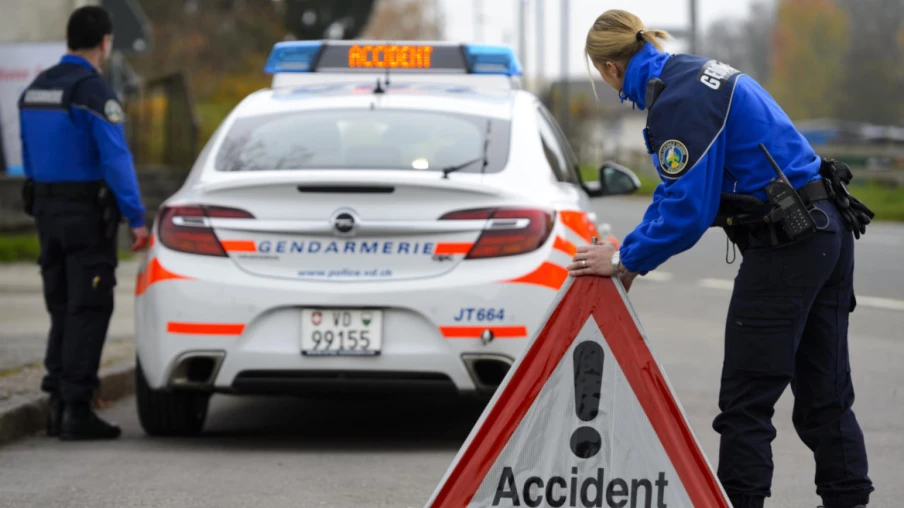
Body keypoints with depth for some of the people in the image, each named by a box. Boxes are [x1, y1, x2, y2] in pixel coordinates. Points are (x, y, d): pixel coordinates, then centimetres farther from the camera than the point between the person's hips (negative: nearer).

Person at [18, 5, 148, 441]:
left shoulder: (35, 89, 10)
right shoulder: (93, 90, -15)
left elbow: (30, 158, 14)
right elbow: (115, 159, -20)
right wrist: (136, 219, -19)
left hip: (46, 209, 7)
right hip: (88, 213, -7)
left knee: (62, 311, 13)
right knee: (88, 311, -5)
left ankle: (58, 404, 10)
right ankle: (76, 409, -8)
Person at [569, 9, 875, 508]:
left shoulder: (679, 101, -16)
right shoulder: (694, 73, 15)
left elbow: (688, 208, -19)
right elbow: (676, 188, 22)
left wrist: (625, 260, -6)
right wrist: (630, 250, 18)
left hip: (786, 244, -10)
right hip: (827, 231, 10)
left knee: (745, 398, -3)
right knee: (825, 391, 12)